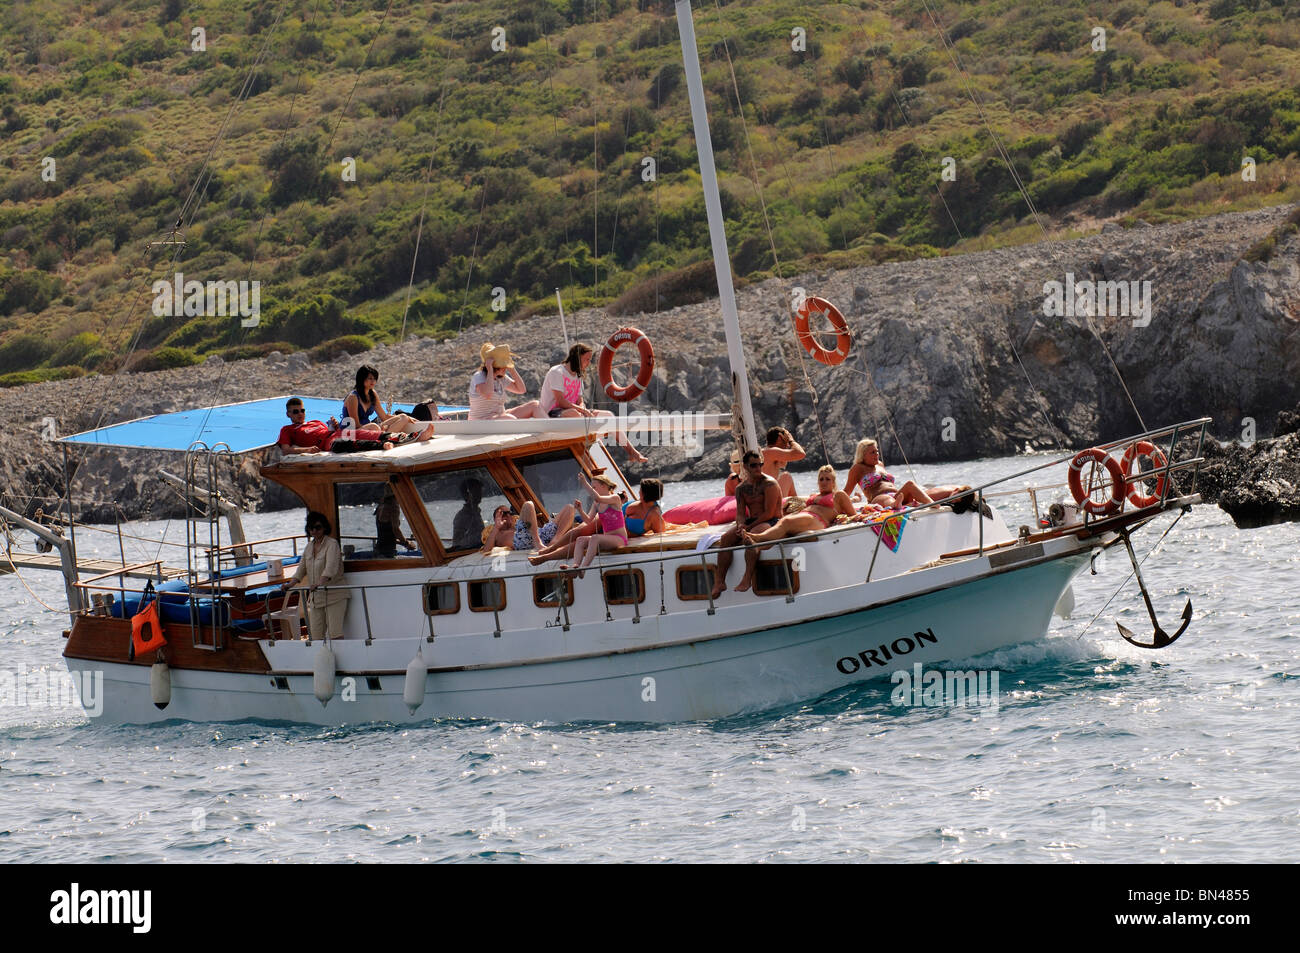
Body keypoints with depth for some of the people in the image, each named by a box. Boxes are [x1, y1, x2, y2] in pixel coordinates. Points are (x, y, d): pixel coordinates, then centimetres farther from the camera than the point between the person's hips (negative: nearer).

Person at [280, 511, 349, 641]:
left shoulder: (332, 544, -8)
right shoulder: (309, 546, 14)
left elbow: (331, 567, -23)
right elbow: (301, 569, 18)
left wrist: (320, 582, -39)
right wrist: (291, 584, 1)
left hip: (334, 596, -7)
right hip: (315, 597, 7)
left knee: (335, 633, -15)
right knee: (316, 636, 0)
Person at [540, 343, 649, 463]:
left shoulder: (578, 377, 18)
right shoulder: (557, 372, -10)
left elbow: (580, 402, 11)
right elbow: (560, 402, -19)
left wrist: (586, 412, -12)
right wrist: (583, 410, -22)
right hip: (552, 414, -9)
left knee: (607, 415, 0)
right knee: (573, 414, -42)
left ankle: (631, 451, -1)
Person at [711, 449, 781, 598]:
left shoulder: (769, 484, -8)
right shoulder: (741, 488, 13)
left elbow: (769, 513, -15)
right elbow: (740, 513, 7)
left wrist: (749, 527, -17)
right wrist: (741, 525, -17)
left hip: (770, 523, -6)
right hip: (750, 523, 6)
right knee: (725, 538, -16)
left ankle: (747, 579, -43)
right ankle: (719, 581, -20)